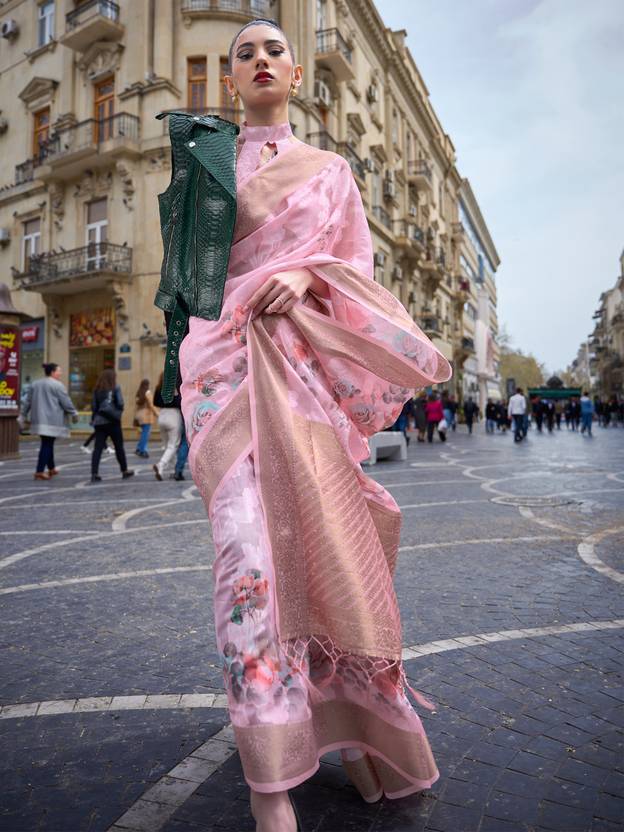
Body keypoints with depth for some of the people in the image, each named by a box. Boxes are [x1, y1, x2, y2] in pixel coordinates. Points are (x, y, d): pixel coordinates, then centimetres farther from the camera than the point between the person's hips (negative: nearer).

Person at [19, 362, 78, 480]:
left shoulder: (34, 384, 14)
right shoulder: (57, 385, -9)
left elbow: (27, 401, 16)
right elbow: (66, 402, -9)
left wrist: (23, 416, 20)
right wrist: (74, 414, 3)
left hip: (39, 419, 8)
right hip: (52, 420, -7)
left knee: (47, 444, 17)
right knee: (47, 445, -4)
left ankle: (51, 468, 27)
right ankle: (39, 471, -7)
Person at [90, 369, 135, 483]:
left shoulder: (96, 390, 6)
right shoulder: (115, 388, -4)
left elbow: (93, 406, 3)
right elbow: (120, 404, -9)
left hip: (99, 422, 3)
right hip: (112, 421, -3)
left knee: (98, 448, 1)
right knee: (119, 447, 10)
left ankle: (94, 474, -8)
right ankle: (124, 471, 20)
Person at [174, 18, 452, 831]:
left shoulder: (330, 168, 19)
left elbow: (359, 262, 11)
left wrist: (306, 274, -9)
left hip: (308, 359, 1)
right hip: (228, 356, -1)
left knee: (325, 534, -1)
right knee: (251, 542, -16)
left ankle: (345, 720, 21)